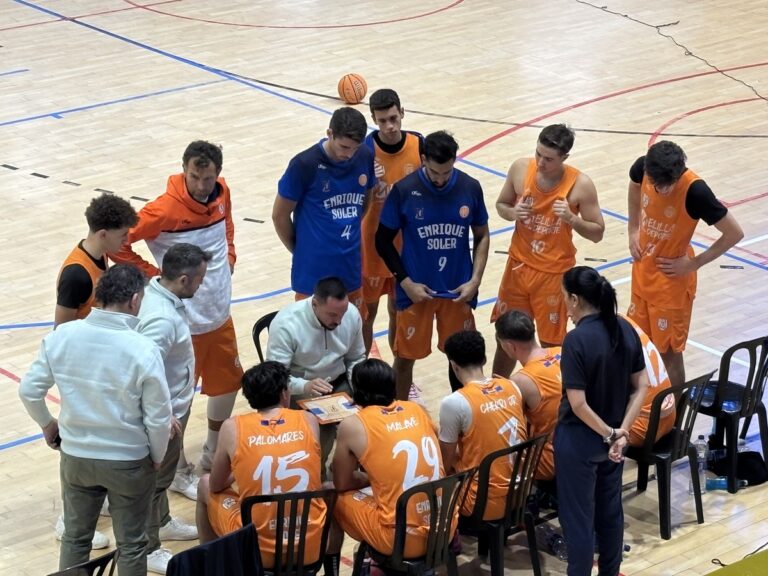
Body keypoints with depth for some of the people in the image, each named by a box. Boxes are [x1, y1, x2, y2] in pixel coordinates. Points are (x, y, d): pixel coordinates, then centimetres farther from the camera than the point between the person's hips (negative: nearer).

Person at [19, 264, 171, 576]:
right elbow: (158, 417, -16)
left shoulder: (60, 336, -13)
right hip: (129, 461, -3)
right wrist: (157, 457, 3)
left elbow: (29, 390, -3)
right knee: (131, 545, 15)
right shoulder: (143, 350, -23)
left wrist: (47, 424, 17)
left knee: (75, 537, 23)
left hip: (75, 456, 3)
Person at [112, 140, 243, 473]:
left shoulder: (222, 194, -3)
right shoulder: (166, 210, -24)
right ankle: (178, 469, 27)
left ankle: (213, 455, 43)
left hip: (220, 312, 7)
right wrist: (154, 276, -16)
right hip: (185, 320, -7)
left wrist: (228, 256, 6)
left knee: (228, 383, 21)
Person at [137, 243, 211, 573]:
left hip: (173, 406, 9)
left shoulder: (158, 290, -5)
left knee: (163, 473, 29)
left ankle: (161, 522, 49)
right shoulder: (162, 320, -35)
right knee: (155, 479, 8)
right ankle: (147, 549, 23)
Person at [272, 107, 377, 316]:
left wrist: (348, 239, 11)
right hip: (314, 273, -5)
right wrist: (302, 251, 5)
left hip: (351, 270, 5)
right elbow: (280, 215, -6)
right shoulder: (304, 165, -17)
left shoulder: (365, 158, -3)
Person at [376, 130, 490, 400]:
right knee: (405, 356, 10)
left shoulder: (470, 188, -7)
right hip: (416, 291, -2)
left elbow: (482, 236, 5)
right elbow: (383, 240, -4)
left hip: (458, 291, 2)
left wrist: (475, 280, -4)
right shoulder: (404, 190, -14)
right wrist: (406, 282, -10)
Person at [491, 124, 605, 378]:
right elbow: (501, 204, 7)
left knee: (551, 344, 6)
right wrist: (513, 213, -15)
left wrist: (571, 219, -27)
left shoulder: (580, 185, -18)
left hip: (554, 274, -3)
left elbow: (597, 233, -9)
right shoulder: (520, 168, -9)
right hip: (518, 266, 3)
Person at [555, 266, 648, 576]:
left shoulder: (577, 339, -24)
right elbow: (641, 387, 0)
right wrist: (621, 431, -4)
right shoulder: (626, 330, -3)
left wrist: (608, 434, -13)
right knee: (610, 509, 21)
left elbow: (578, 403, -24)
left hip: (579, 440, -7)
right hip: (612, 437, 7)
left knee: (578, 516, 6)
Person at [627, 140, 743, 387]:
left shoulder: (695, 191, -31)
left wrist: (694, 263, -15)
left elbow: (734, 233, -21)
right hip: (642, 271, 6)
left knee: (668, 351, 4)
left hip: (671, 280, -6)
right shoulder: (643, 168, -16)